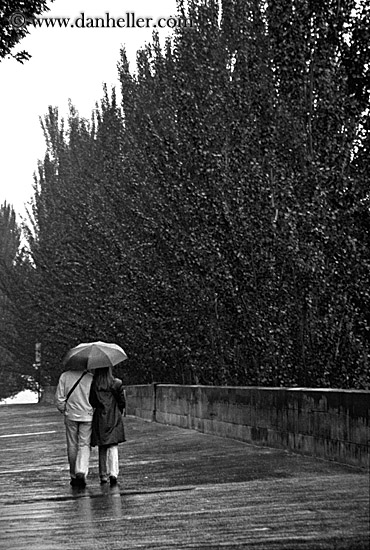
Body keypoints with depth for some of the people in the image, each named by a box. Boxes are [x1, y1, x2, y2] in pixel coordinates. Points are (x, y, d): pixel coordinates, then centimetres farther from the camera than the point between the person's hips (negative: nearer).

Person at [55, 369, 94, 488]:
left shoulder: (64, 376, -2)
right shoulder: (91, 378, -6)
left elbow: (59, 398, -3)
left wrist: (64, 411, 12)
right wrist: (93, 412, 9)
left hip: (70, 416, 2)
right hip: (87, 416, -1)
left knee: (72, 446, 11)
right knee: (84, 445, 2)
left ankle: (74, 475, 18)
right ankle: (81, 471, -19)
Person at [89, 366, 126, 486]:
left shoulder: (93, 385, -6)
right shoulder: (117, 384, -6)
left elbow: (91, 403, -4)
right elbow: (122, 402, -1)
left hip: (99, 418, 1)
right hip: (114, 419, -1)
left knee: (102, 449, 12)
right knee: (113, 447, 1)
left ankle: (103, 476, 16)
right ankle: (113, 473, -17)